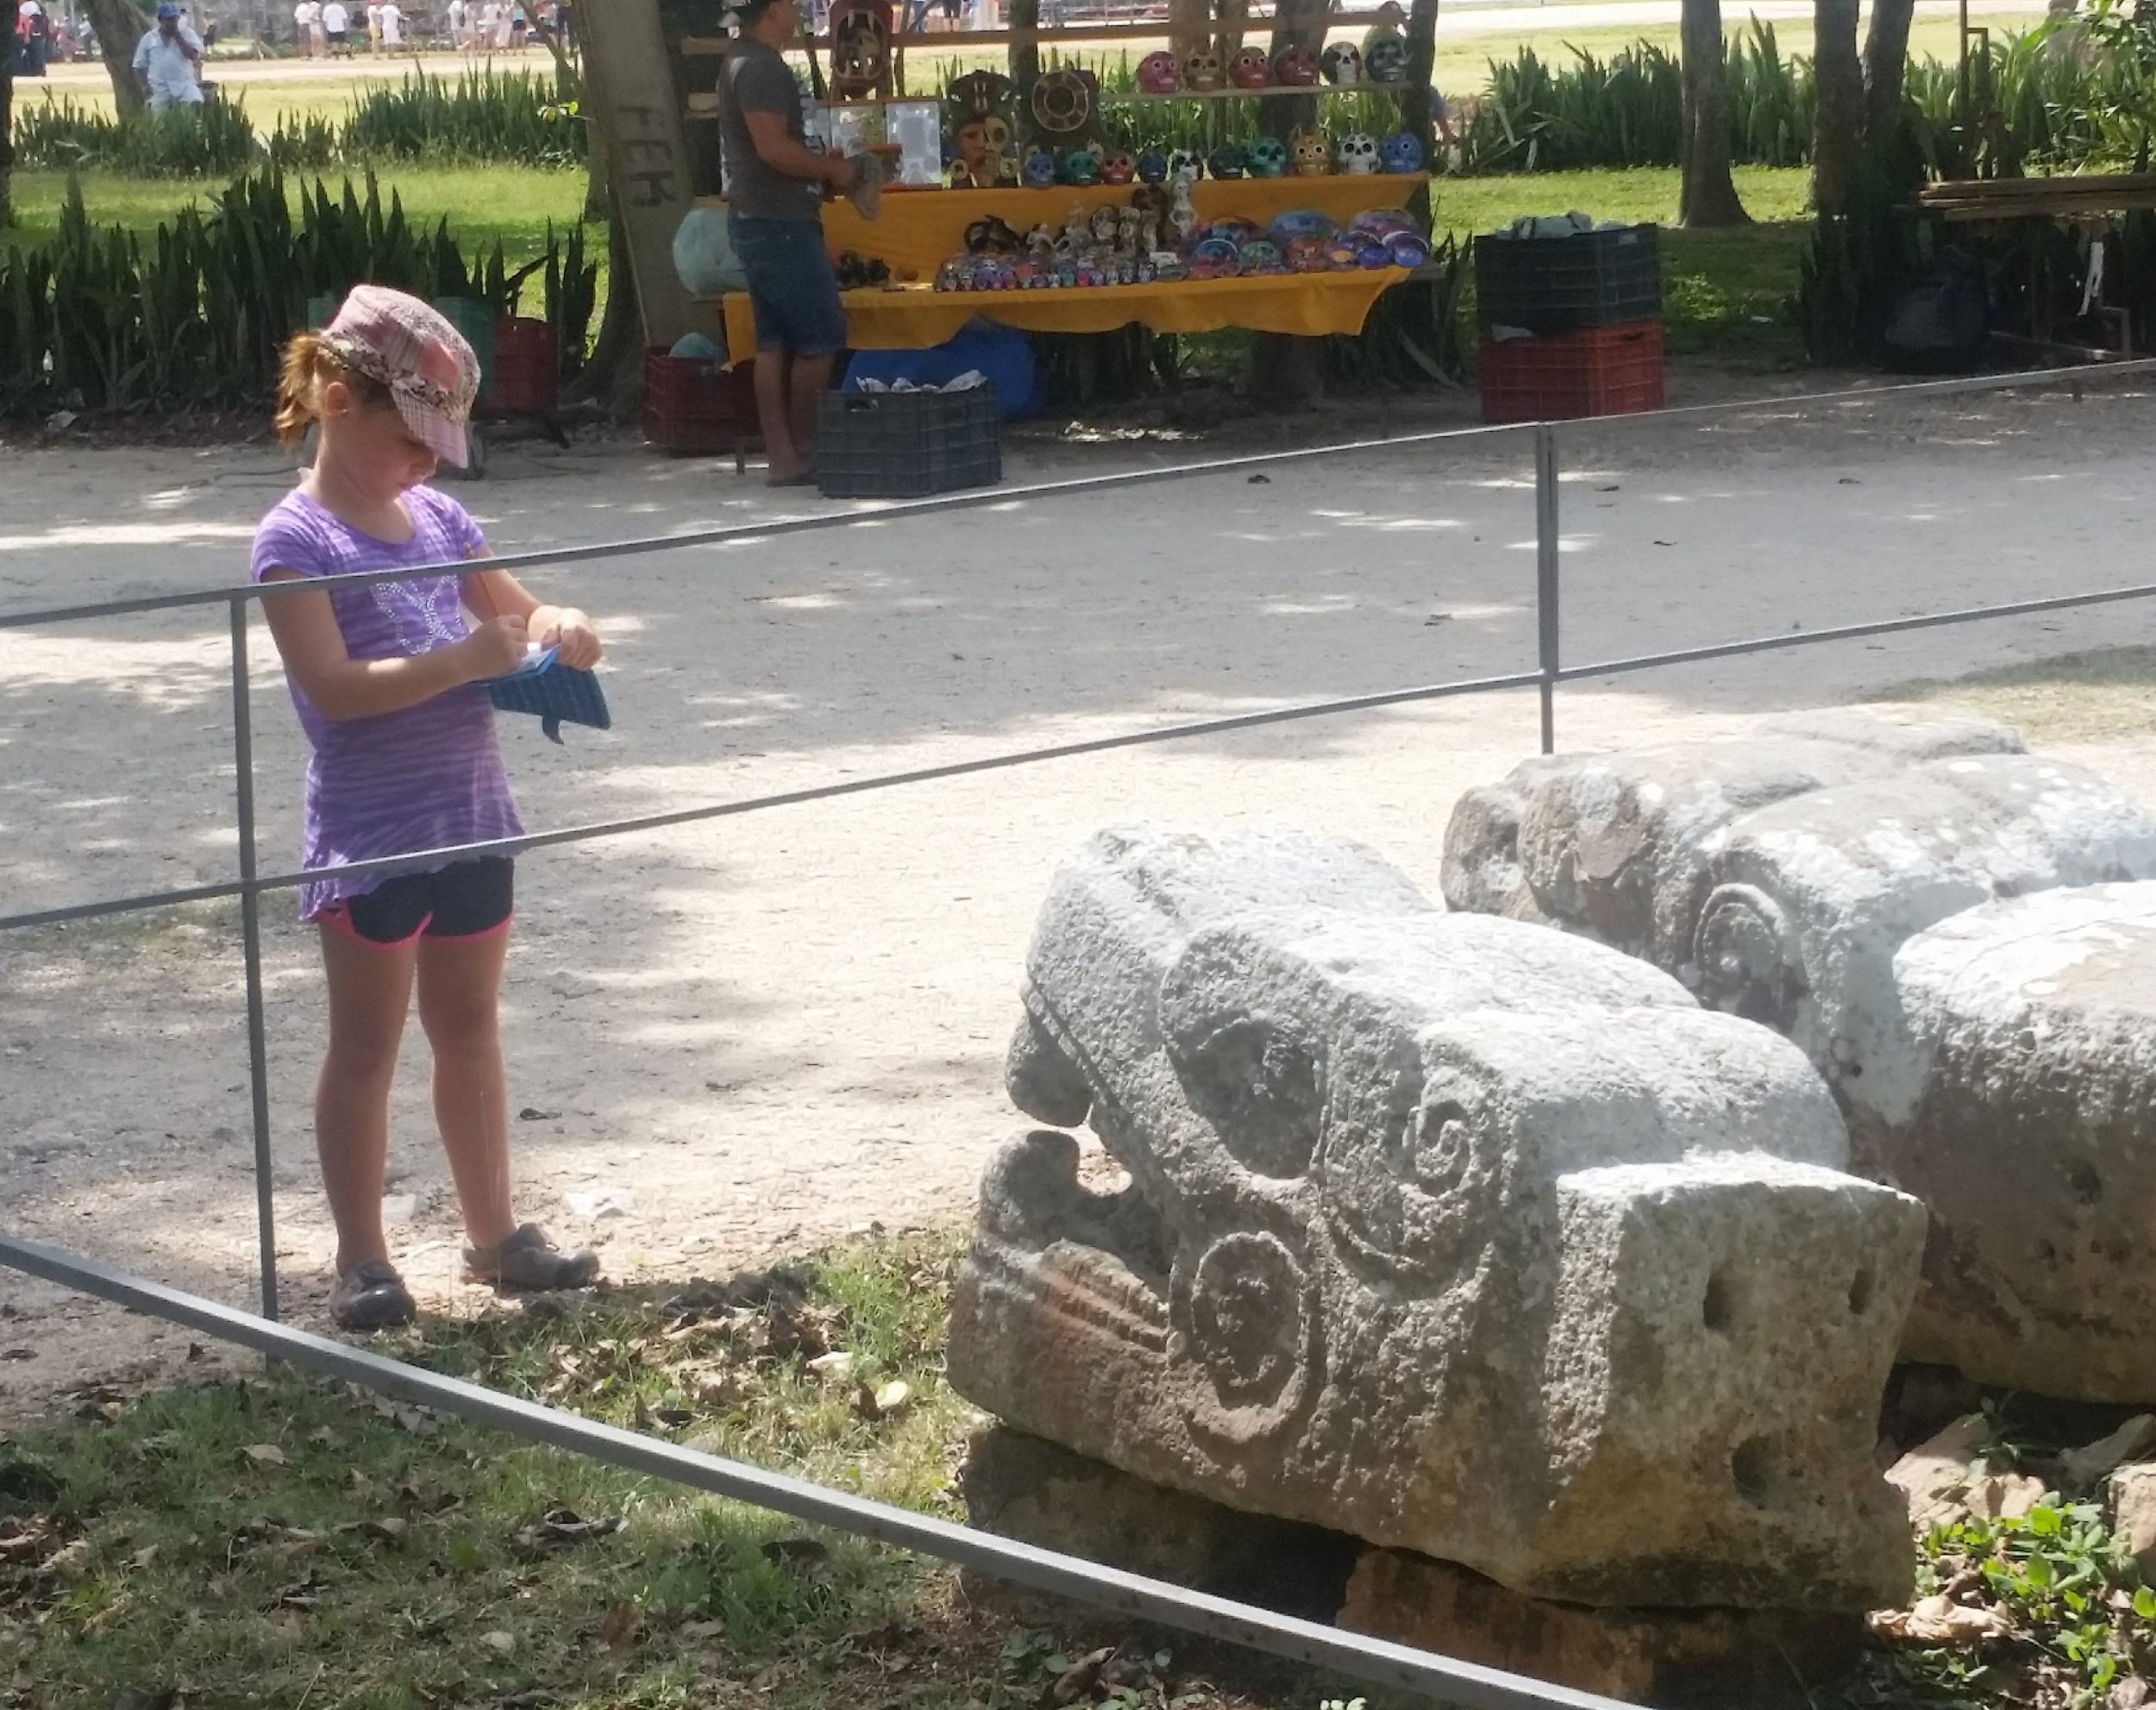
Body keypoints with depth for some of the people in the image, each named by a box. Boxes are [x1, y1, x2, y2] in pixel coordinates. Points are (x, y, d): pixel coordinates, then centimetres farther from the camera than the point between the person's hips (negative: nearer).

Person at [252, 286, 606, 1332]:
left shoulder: (437, 517, 7)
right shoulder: (295, 540, -13)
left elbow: (522, 616, 17)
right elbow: (334, 687, -23)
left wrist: (554, 629, -6)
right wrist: (466, 659, -25)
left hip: (471, 821, 7)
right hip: (369, 839, -6)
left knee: (470, 1032, 15)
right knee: (365, 1048, 4)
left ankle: (494, 1235, 25)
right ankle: (362, 1262, 12)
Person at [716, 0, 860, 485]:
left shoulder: (741, 65, 17)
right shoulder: (762, 68, -15)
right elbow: (773, 147, -24)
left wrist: (822, 165, 11)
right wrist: (832, 169, -12)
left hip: (757, 221, 10)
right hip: (780, 223, -10)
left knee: (774, 341, 8)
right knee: (821, 336, -5)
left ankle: (782, 457, 7)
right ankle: (803, 452, -1)